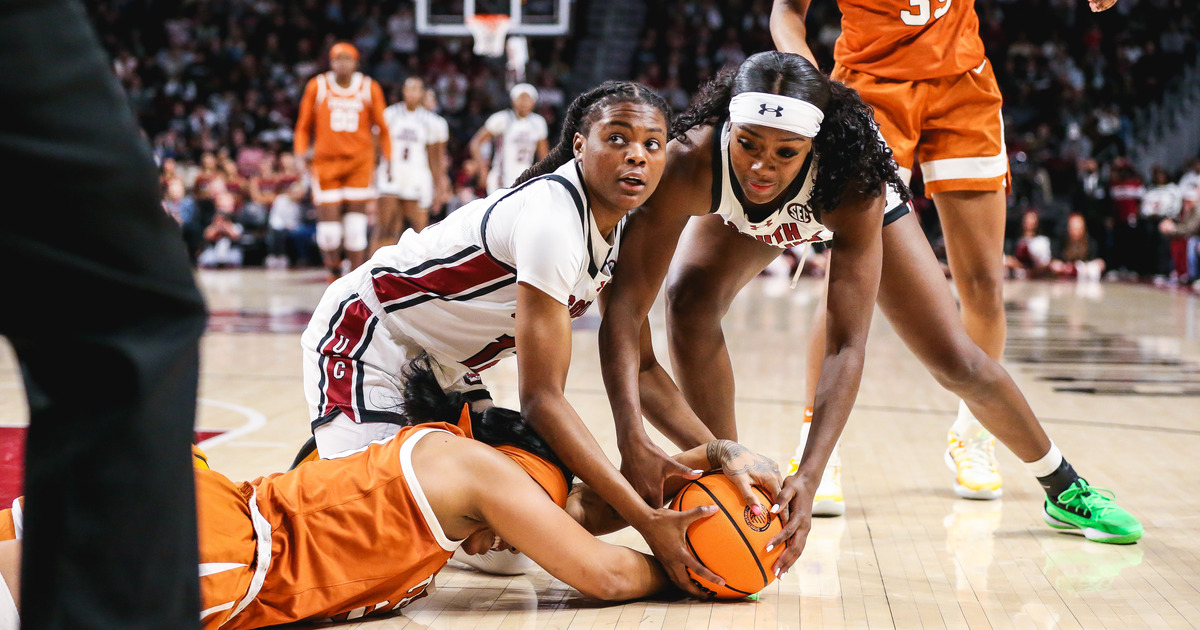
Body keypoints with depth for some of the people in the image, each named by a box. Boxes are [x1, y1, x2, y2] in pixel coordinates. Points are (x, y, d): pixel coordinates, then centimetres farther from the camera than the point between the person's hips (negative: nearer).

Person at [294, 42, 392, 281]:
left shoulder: (369, 89, 5)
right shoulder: (317, 87, 4)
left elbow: (382, 128, 12)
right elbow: (304, 126, 12)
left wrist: (388, 160, 5)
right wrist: (301, 154, -1)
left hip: (359, 162, 0)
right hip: (326, 162, 0)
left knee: (356, 225, -7)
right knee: (329, 226, -5)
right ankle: (334, 268, 22)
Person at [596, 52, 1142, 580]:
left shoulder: (853, 179, -45)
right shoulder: (691, 161, -44)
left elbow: (847, 344, -46)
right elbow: (624, 305, -46)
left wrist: (809, 477, -56)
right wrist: (632, 441, -59)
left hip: (846, 207, -1)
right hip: (739, 216, 1)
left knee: (956, 361, -1)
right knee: (689, 299, -29)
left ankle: (1065, 488, 27)